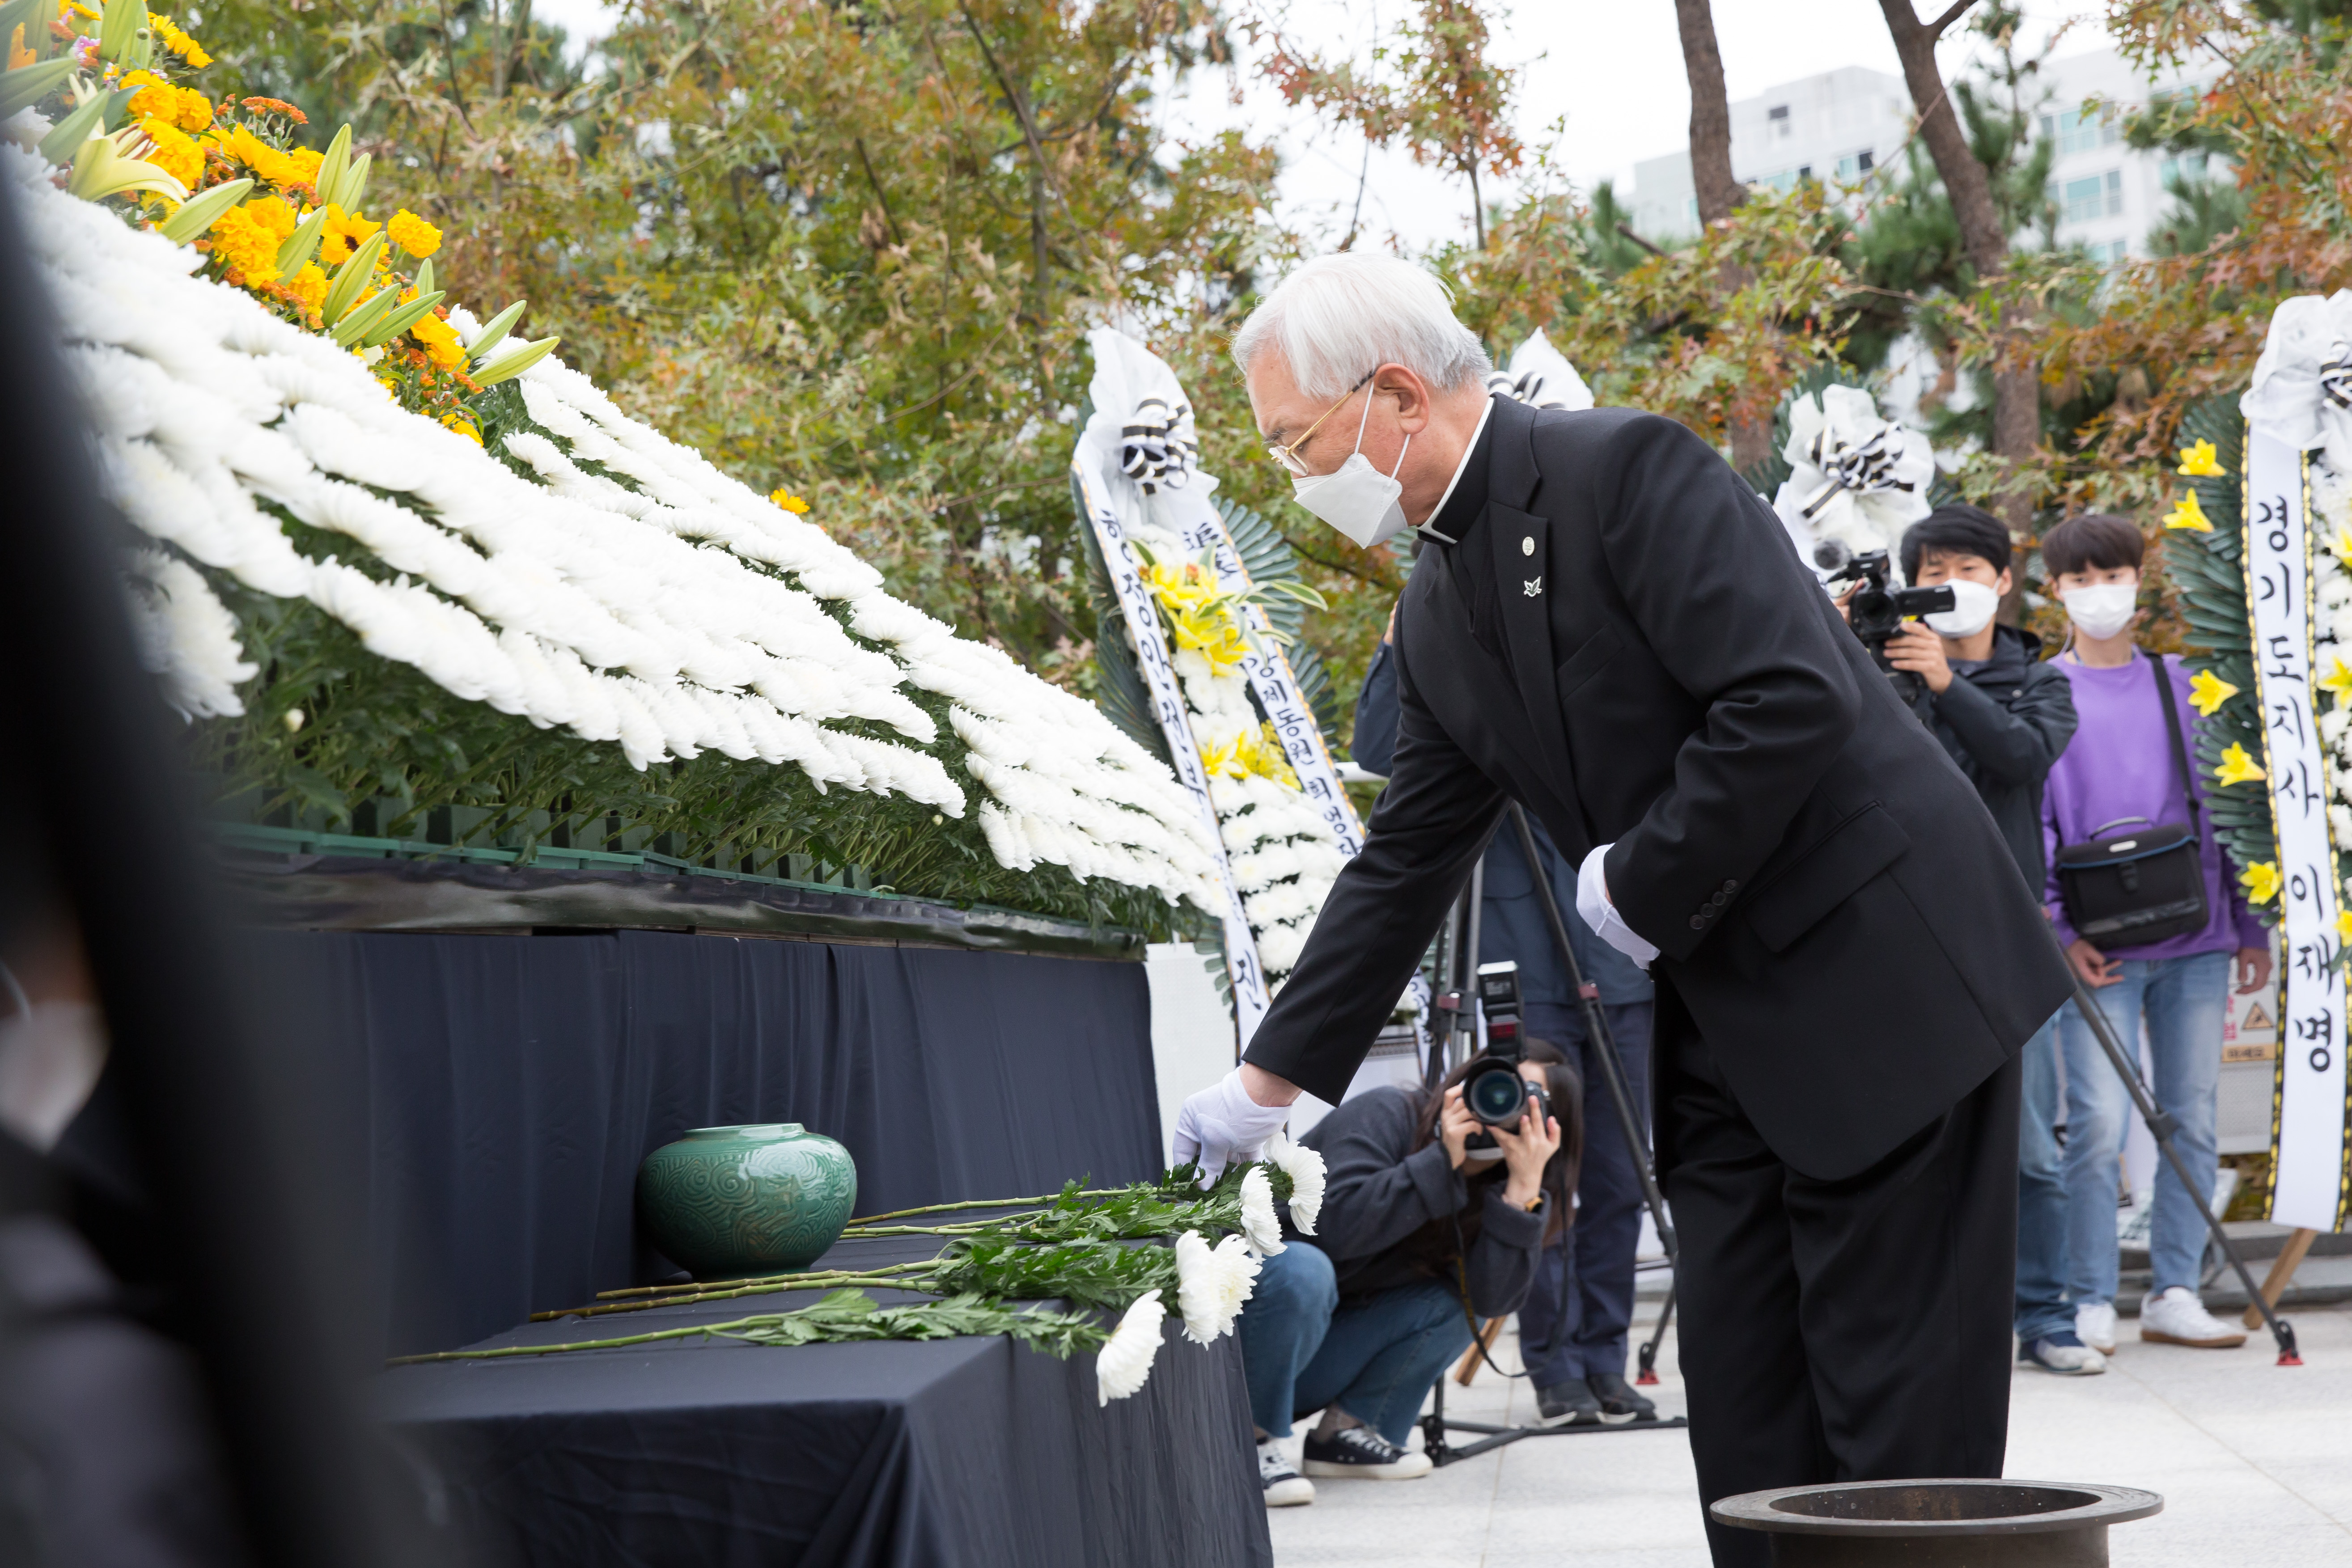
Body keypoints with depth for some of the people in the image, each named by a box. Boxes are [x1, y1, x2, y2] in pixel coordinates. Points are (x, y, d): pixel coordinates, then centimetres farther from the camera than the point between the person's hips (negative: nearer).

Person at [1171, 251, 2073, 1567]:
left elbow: (1793, 698, -24)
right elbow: (1407, 860, 17)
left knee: (1899, 1407, -4)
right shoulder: (1438, 619, 12)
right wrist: (1269, 1080, 16)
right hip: (1729, 1020, 9)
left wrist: (1643, 881, -15)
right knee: (1747, 1409, 8)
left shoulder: (1630, 472, -15)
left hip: (1887, 974, -8)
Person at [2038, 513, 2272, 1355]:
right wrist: (2061, 929, -11)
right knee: (2098, 1126, -8)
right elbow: (2031, 822, 0)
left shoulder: (2181, 684, 12)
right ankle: (2091, 1304, 0)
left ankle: (2174, 1295, 12)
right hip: (2100, 947, -3)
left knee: (2192, 1119, 4)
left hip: (2196, 940, 3)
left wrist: (2250, 927, 9)